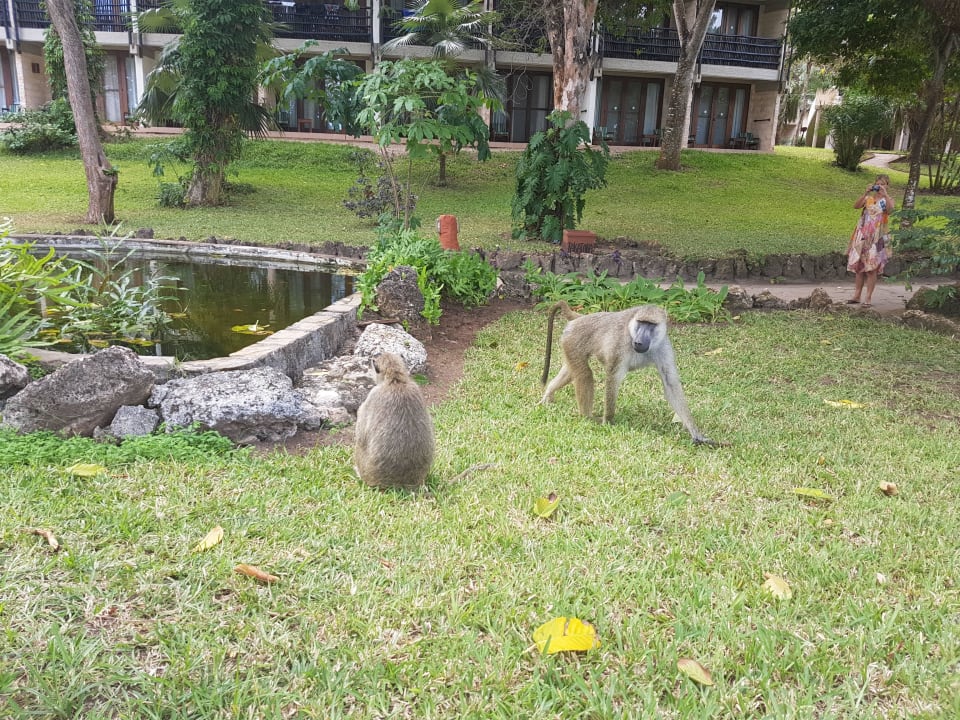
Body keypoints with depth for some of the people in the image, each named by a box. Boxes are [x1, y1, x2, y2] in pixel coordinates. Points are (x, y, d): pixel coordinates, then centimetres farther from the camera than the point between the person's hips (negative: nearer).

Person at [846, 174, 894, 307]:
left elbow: (890, 210, -19)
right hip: (863, 235, 3)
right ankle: (856, 295, 14)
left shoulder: (888, 200, 3)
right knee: (859, 266, 6)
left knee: (872, 267, -4)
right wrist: (865, 193, -17)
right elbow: (856, 206, -8)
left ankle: (868, 297, 0)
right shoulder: (868, 198, 9)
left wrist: (885, 194, -22)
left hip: (877, 237, -3)